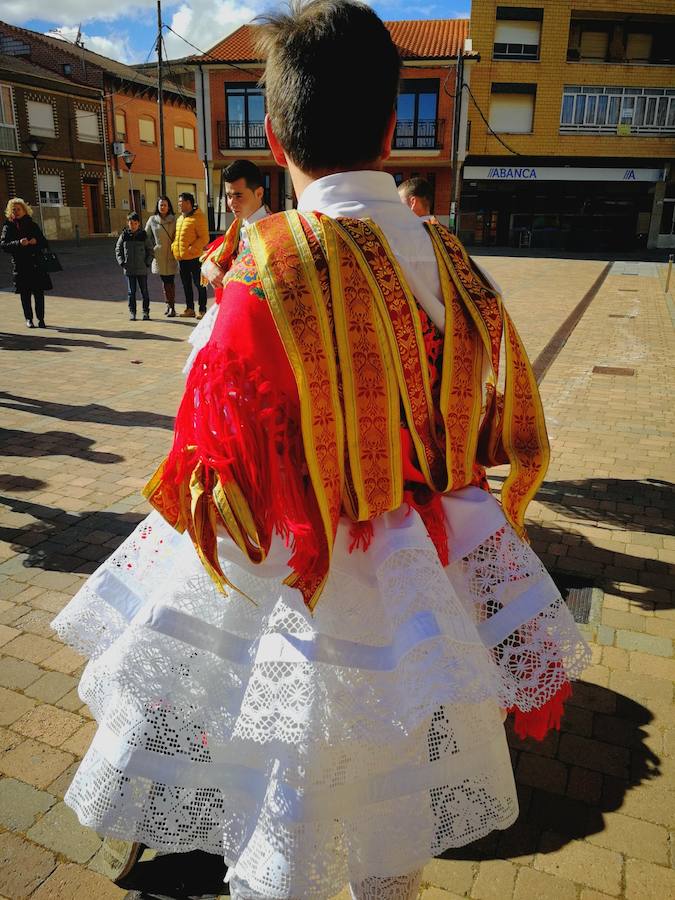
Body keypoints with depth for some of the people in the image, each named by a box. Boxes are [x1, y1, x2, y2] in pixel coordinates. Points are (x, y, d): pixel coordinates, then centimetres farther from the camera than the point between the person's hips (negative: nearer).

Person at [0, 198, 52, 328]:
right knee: (25, 293, 2)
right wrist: (19, 243, -21)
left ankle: (40, 319, 7)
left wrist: (36, 241, -11)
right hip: (20, 265, -1)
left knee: (39, 292, -1)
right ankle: (28, 319, 12)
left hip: (36, 263, 1)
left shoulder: (33, 225, 11)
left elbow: (44, 243, 11)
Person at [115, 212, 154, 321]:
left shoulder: (143, 235, -1)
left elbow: (151, 251, 5)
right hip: (129, 270, 1)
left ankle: (146, 311, 16)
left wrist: (147, 263, -5)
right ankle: (132, 312, 11)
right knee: (131, 292, 4)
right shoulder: (124, 235, 2)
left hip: (142, 270, -1)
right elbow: (118, 249, 9)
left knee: (144, 291, 6)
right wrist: (122, 262, -1)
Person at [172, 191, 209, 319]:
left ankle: (202, 310, 4)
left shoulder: (198, 217, -9)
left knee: (199, 284, -1)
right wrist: (174, 247, 8)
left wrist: (191, 249, -19)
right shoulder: (179, 218, 16)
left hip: (194, 257, -8)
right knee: (186, 284, 13)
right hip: (181, 258, 8)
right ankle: (189, 309, 21)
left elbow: (204, 238, -13)